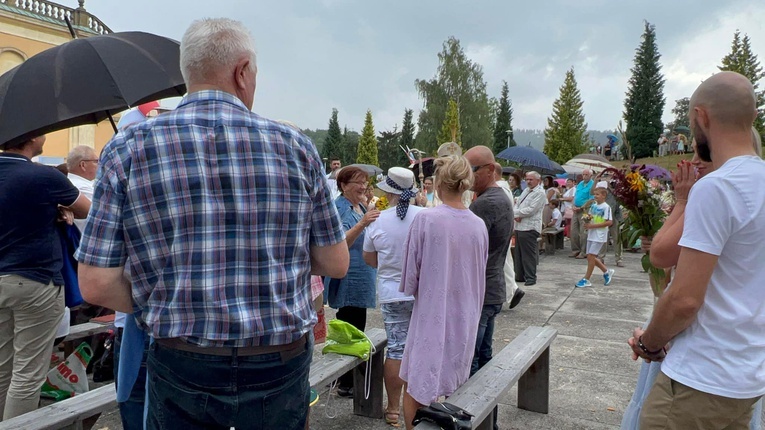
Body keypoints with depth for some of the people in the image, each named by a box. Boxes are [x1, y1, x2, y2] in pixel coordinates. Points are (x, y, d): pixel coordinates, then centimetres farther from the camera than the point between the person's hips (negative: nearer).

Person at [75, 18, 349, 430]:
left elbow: (96, 284, -9)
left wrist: (170, 309, 6)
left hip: (181, 367, 0)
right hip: (282, 366, 0)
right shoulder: (295, 145, -7)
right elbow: (336, 264, -1)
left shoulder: (126, 148, -7)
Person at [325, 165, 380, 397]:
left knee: (357, 328, 15)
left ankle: (353, 378, 27)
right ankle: (345, 384, 5)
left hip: (361, 279, 9)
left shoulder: (361, 207, 14)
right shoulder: (340, 208, -13)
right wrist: (362, 224, -36)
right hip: (347, 280, -9)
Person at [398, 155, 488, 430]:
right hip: (465, 316, 4)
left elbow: (411, 273, -8)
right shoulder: (478, 225, -4)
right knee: (454, 389, 20)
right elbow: (480, 275, 8)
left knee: (416, 388, 10)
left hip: (432, 315, -4)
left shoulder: (425, 219, -15)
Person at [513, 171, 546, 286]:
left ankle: (530, 277, 4)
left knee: (529, 254, -4)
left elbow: (531, 210, -17)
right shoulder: (526, 190, 19)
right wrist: (516, 215, -6)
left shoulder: (540, 193, -8)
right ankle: (520, 275, 21)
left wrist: (515, 212, -10)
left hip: (529, 228, -8)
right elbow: (517, 204, 15)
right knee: (518, 253, 12)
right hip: (519, 226, 9)